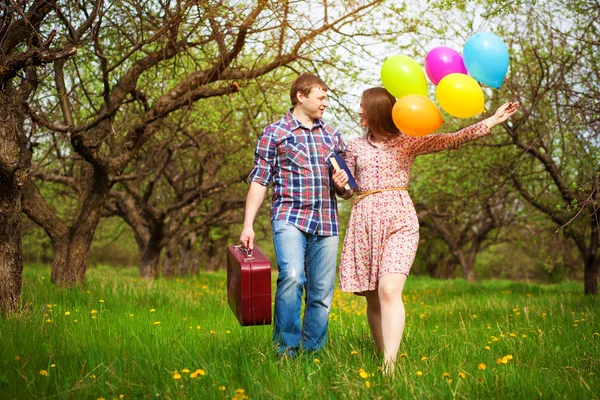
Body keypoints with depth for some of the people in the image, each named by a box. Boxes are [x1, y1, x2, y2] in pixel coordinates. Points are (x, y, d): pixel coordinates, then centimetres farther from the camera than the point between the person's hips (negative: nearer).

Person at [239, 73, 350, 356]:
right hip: (290, 217, -5)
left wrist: (342, 184, 3)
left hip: (327, 223, 5)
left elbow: (344, 188, 27)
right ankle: (286, 349, -18)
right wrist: (248, 224, -6)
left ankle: (313, 351, 12)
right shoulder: (274, 133, 5)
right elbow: (259, 181, 2)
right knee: (291, 276, -26)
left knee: (322, 294, 2)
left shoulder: (332, 136, 19)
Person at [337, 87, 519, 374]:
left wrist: (492, 121, -6)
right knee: (372, 298, 0)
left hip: (399, 219, -3)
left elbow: (452, 140, 1)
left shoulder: (407, 141, 9)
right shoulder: (355, 147, 17)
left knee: (389, 290, -21)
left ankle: (390, 364, -24)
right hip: (364, 221, 3)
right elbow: (348, 190, 20)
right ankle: (382, 355, 9)